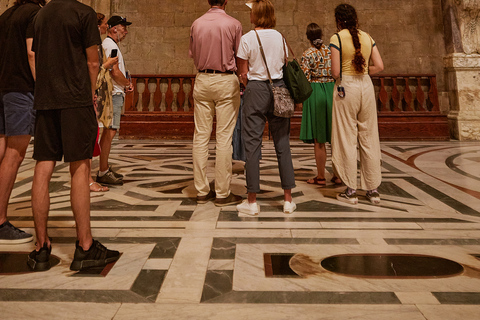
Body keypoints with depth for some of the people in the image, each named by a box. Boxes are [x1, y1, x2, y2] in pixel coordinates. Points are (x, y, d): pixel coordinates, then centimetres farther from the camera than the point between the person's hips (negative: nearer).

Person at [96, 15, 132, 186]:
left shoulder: (107, 44, 23)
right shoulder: (111, 45, -11)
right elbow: (115, 72, -20)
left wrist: (124, 84, 13)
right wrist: (128, 83, -3)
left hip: (113, 93, 11)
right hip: (113, 94, -11)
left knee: (109, 131, 14)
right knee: (109, 132, -11)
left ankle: (105, 168, 23)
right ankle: (103, 173, -8)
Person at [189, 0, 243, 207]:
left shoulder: (196, 24, 6)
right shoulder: (233, 24, -5)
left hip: (202, 80, 4)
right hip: (226, 81, -3)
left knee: (201, 135, 6)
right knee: (224, 137, -2)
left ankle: (202, 191, 10)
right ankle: (222, 193, 1)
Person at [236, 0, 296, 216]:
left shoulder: (248, 38, -4)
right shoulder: (280, 37, 9)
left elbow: (243, 73, -3)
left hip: (256, 89, -4)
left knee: (252, 144, 1)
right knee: (282, 143, 7)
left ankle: (252, 202, 4)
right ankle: (288, 200, 11)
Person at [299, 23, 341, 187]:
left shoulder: (307, 54, -8)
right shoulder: (330, 50, 6)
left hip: (315, 92, -4)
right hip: (332, 90, 4)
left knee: (318, 139, 1)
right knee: (335, 137, 10)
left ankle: (321, 176, 7)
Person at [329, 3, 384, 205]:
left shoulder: (337, 38, -6)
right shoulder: (367, 37, 9)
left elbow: (335, 72, -11)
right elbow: (379, 66, 5)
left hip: (346, 87, -5)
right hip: (366, 85, 5)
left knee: (347, 139, 2)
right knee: (369, 138, 9)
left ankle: (351, 191, 6)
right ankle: (373, 189, 15)